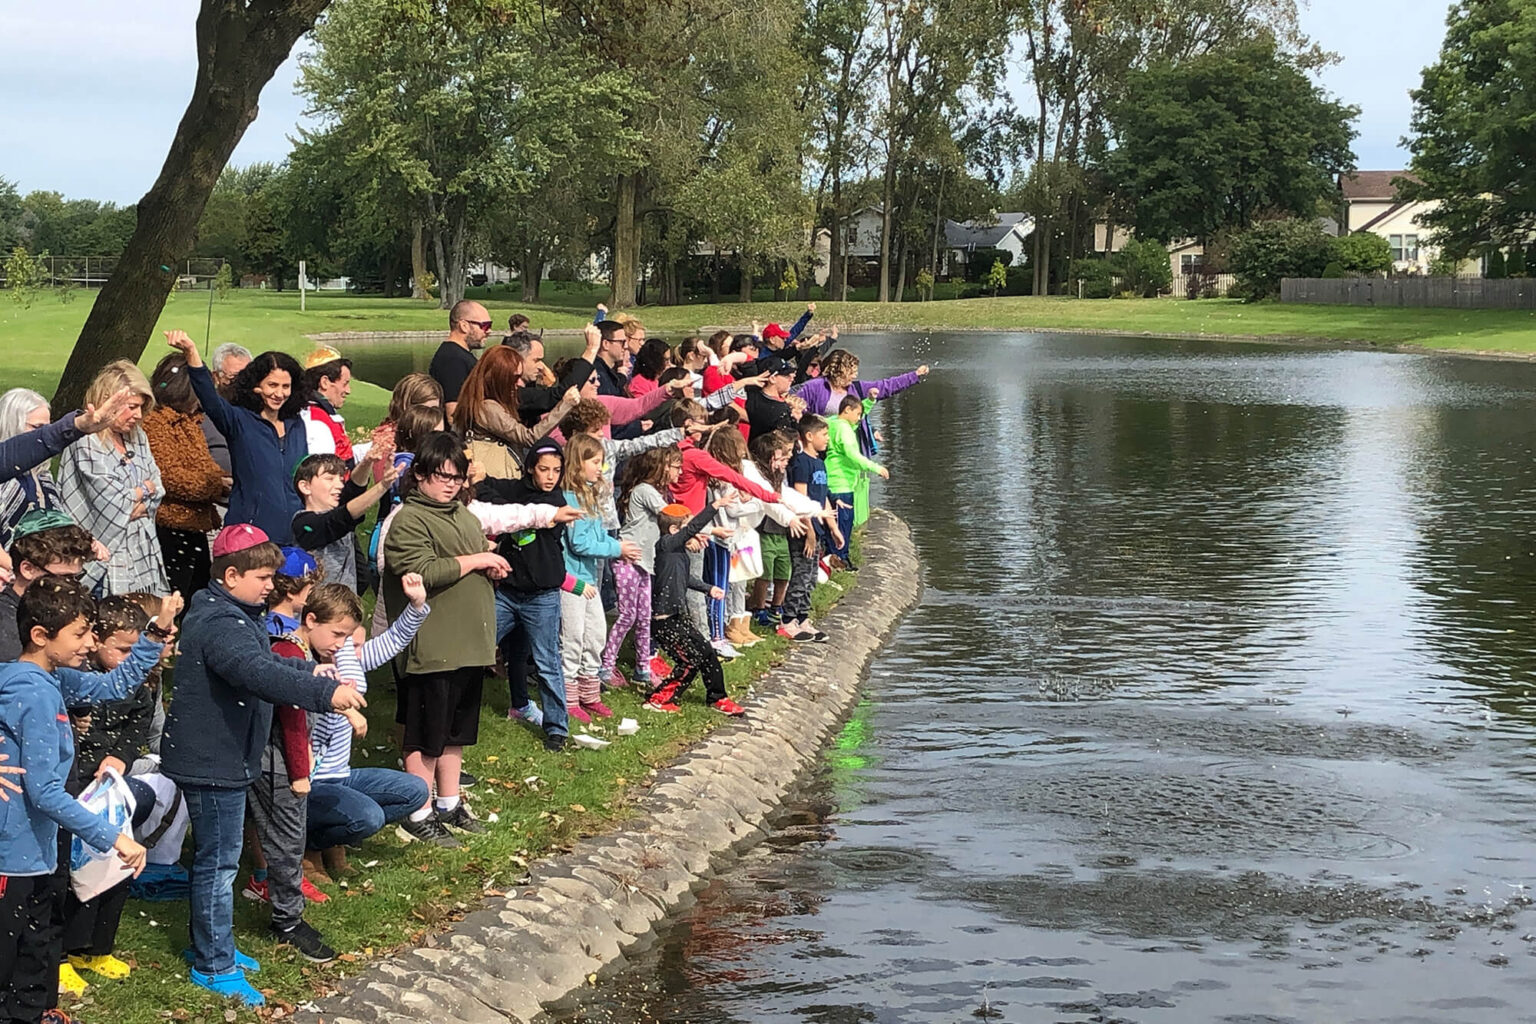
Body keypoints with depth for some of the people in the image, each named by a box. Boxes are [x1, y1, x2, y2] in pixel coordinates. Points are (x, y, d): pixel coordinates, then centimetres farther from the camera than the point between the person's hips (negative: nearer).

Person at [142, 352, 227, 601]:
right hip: (169, 527, -10)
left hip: (195, 528, 10)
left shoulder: (191, 422, 19)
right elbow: (168, 476, -19)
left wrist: (228, 480, 6)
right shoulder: (155, 423, -11)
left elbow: (205, 466, 26)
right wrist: (218, 486, -16)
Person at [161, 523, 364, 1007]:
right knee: (218, 862, -2)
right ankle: (213, 965, 8)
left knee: (215, 857, 21)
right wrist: (325, 693, -48)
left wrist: (310, 672, 13)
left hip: (223, 755, 11)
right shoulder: (220, 625, -25)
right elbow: (257, 674, -41)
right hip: (211, 761, -11)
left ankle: (211, 944, 35)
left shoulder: (232, 615, 11)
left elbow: (263, 663, 27)